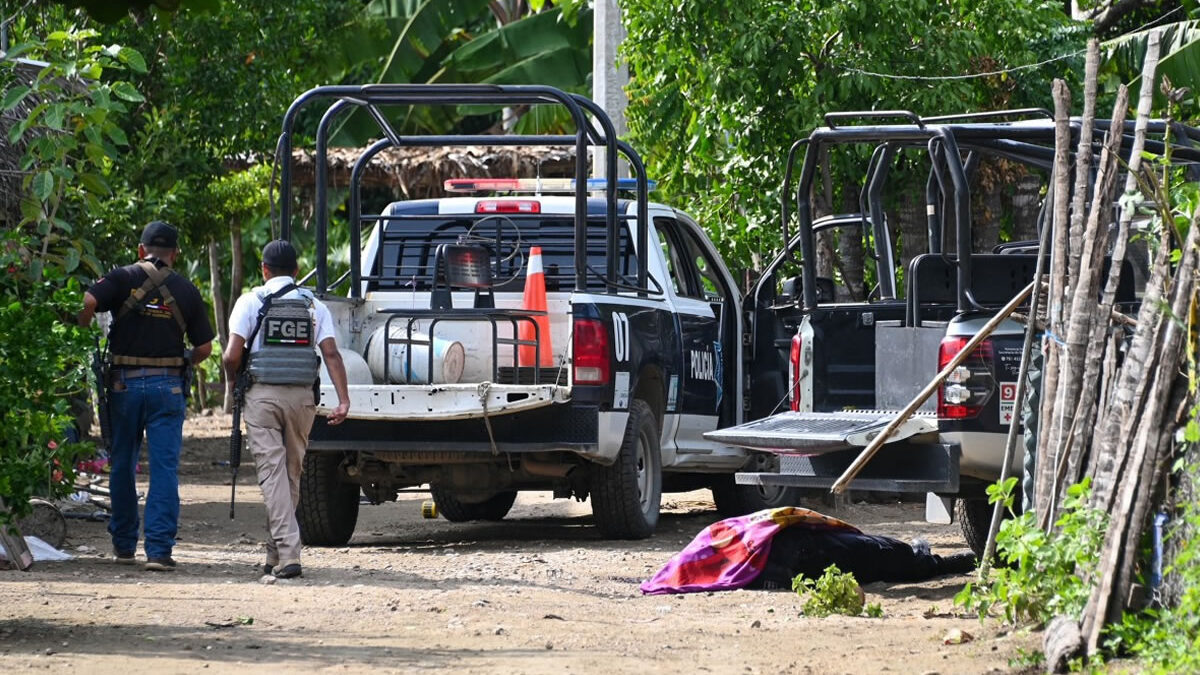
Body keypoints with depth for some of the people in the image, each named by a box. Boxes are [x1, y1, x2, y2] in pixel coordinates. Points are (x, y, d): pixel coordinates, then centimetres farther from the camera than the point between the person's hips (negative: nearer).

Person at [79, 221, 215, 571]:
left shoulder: (123, 279, 0)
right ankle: (159, 549, -10)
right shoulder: (186, 291, 5)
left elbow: (87, 302, -17)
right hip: (167, 385, 0)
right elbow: (204, 348, 6)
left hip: (124, 383, 0)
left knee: (122, 464, 13)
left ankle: (123, 544, 22)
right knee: (165, 468, -1)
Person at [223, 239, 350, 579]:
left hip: (263, 396, -3)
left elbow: (232, 356, -7)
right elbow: (331, 353, -3)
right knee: (292, 473, 14)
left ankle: (287, 554, -17)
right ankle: (276, 554, 22)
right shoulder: (313, 305, 8)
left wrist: (234, 384, 13)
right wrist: (343, 401, -6)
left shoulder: (251, 302, 0)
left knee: (272, 473, -5)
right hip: (302, 397, 3)